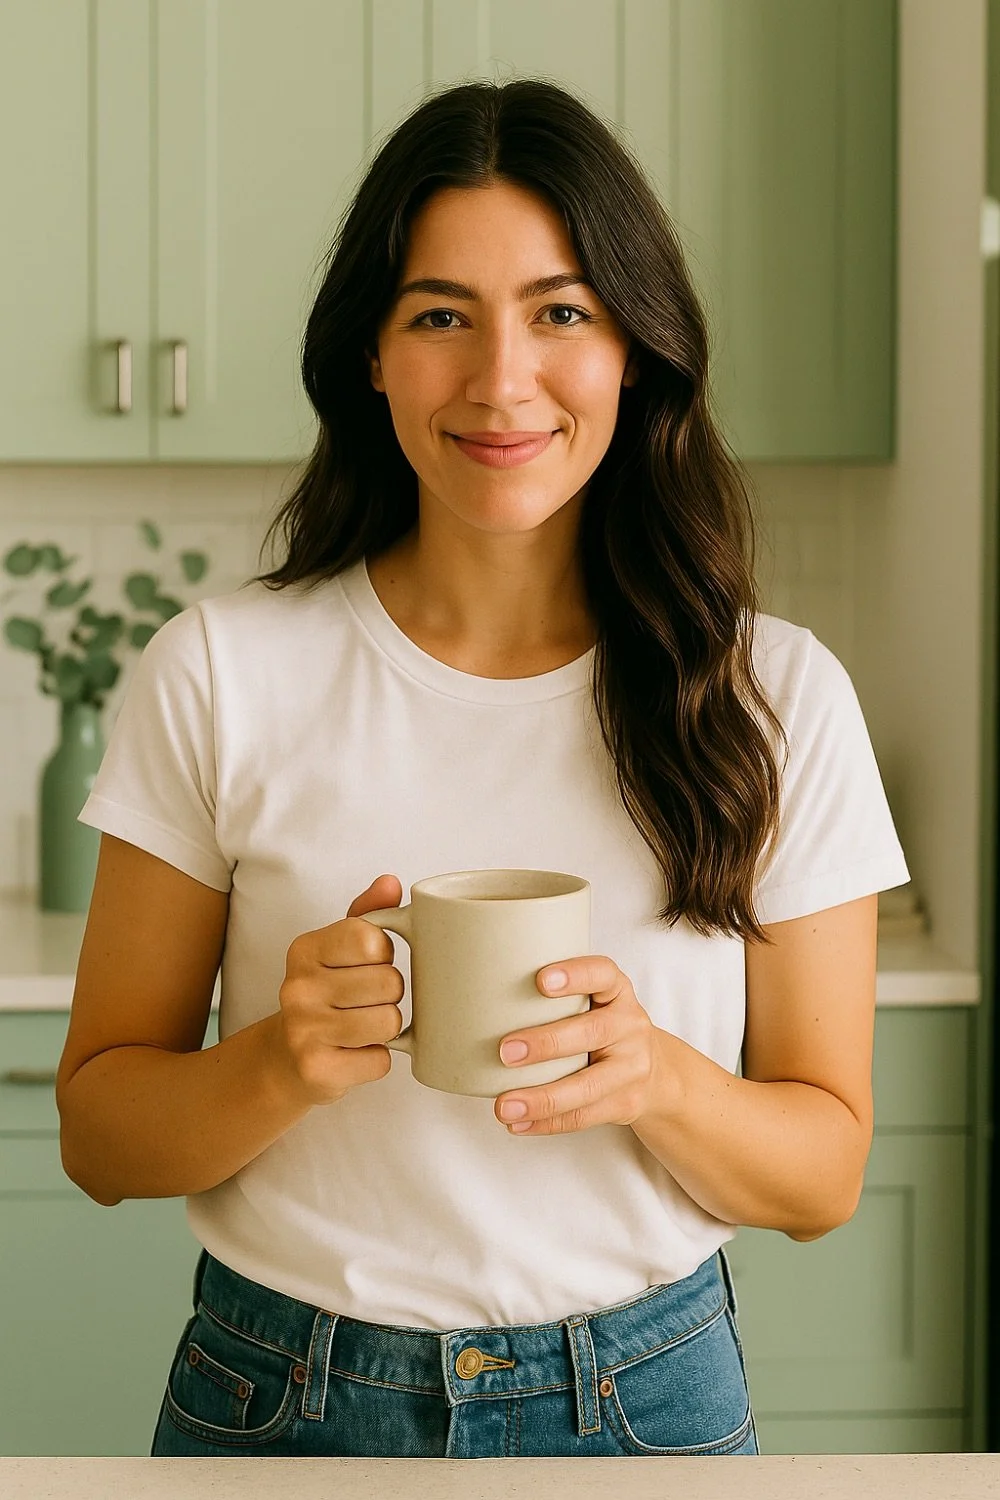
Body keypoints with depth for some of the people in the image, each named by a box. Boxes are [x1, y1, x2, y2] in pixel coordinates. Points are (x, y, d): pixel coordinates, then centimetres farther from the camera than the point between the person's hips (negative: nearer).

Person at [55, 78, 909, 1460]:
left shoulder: (779, 698, -7)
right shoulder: (221, 674, -9)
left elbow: (825, 1172, -2)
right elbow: (98, 1135, -4)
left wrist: (659, 1079, -22)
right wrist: (280, 1065, -23)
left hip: (645, 1395, 1)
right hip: (283, 1399, 0)